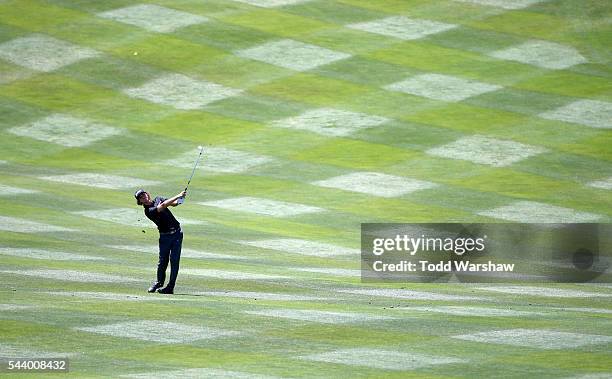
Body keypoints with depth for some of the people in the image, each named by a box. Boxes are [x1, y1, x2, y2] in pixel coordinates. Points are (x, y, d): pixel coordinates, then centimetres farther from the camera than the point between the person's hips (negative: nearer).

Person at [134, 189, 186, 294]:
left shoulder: (158, 199, 10)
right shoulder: (148, 211, -11)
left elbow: (173, 203, 7)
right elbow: (163, 206, -22)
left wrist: (178, 200, -18)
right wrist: (178, 196, -24)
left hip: (177, 233, 3)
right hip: (165, 236, -3)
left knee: (174, 260, -5)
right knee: (163, 261, -1)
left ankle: (170, 287, -3)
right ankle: (159, 282, 25)